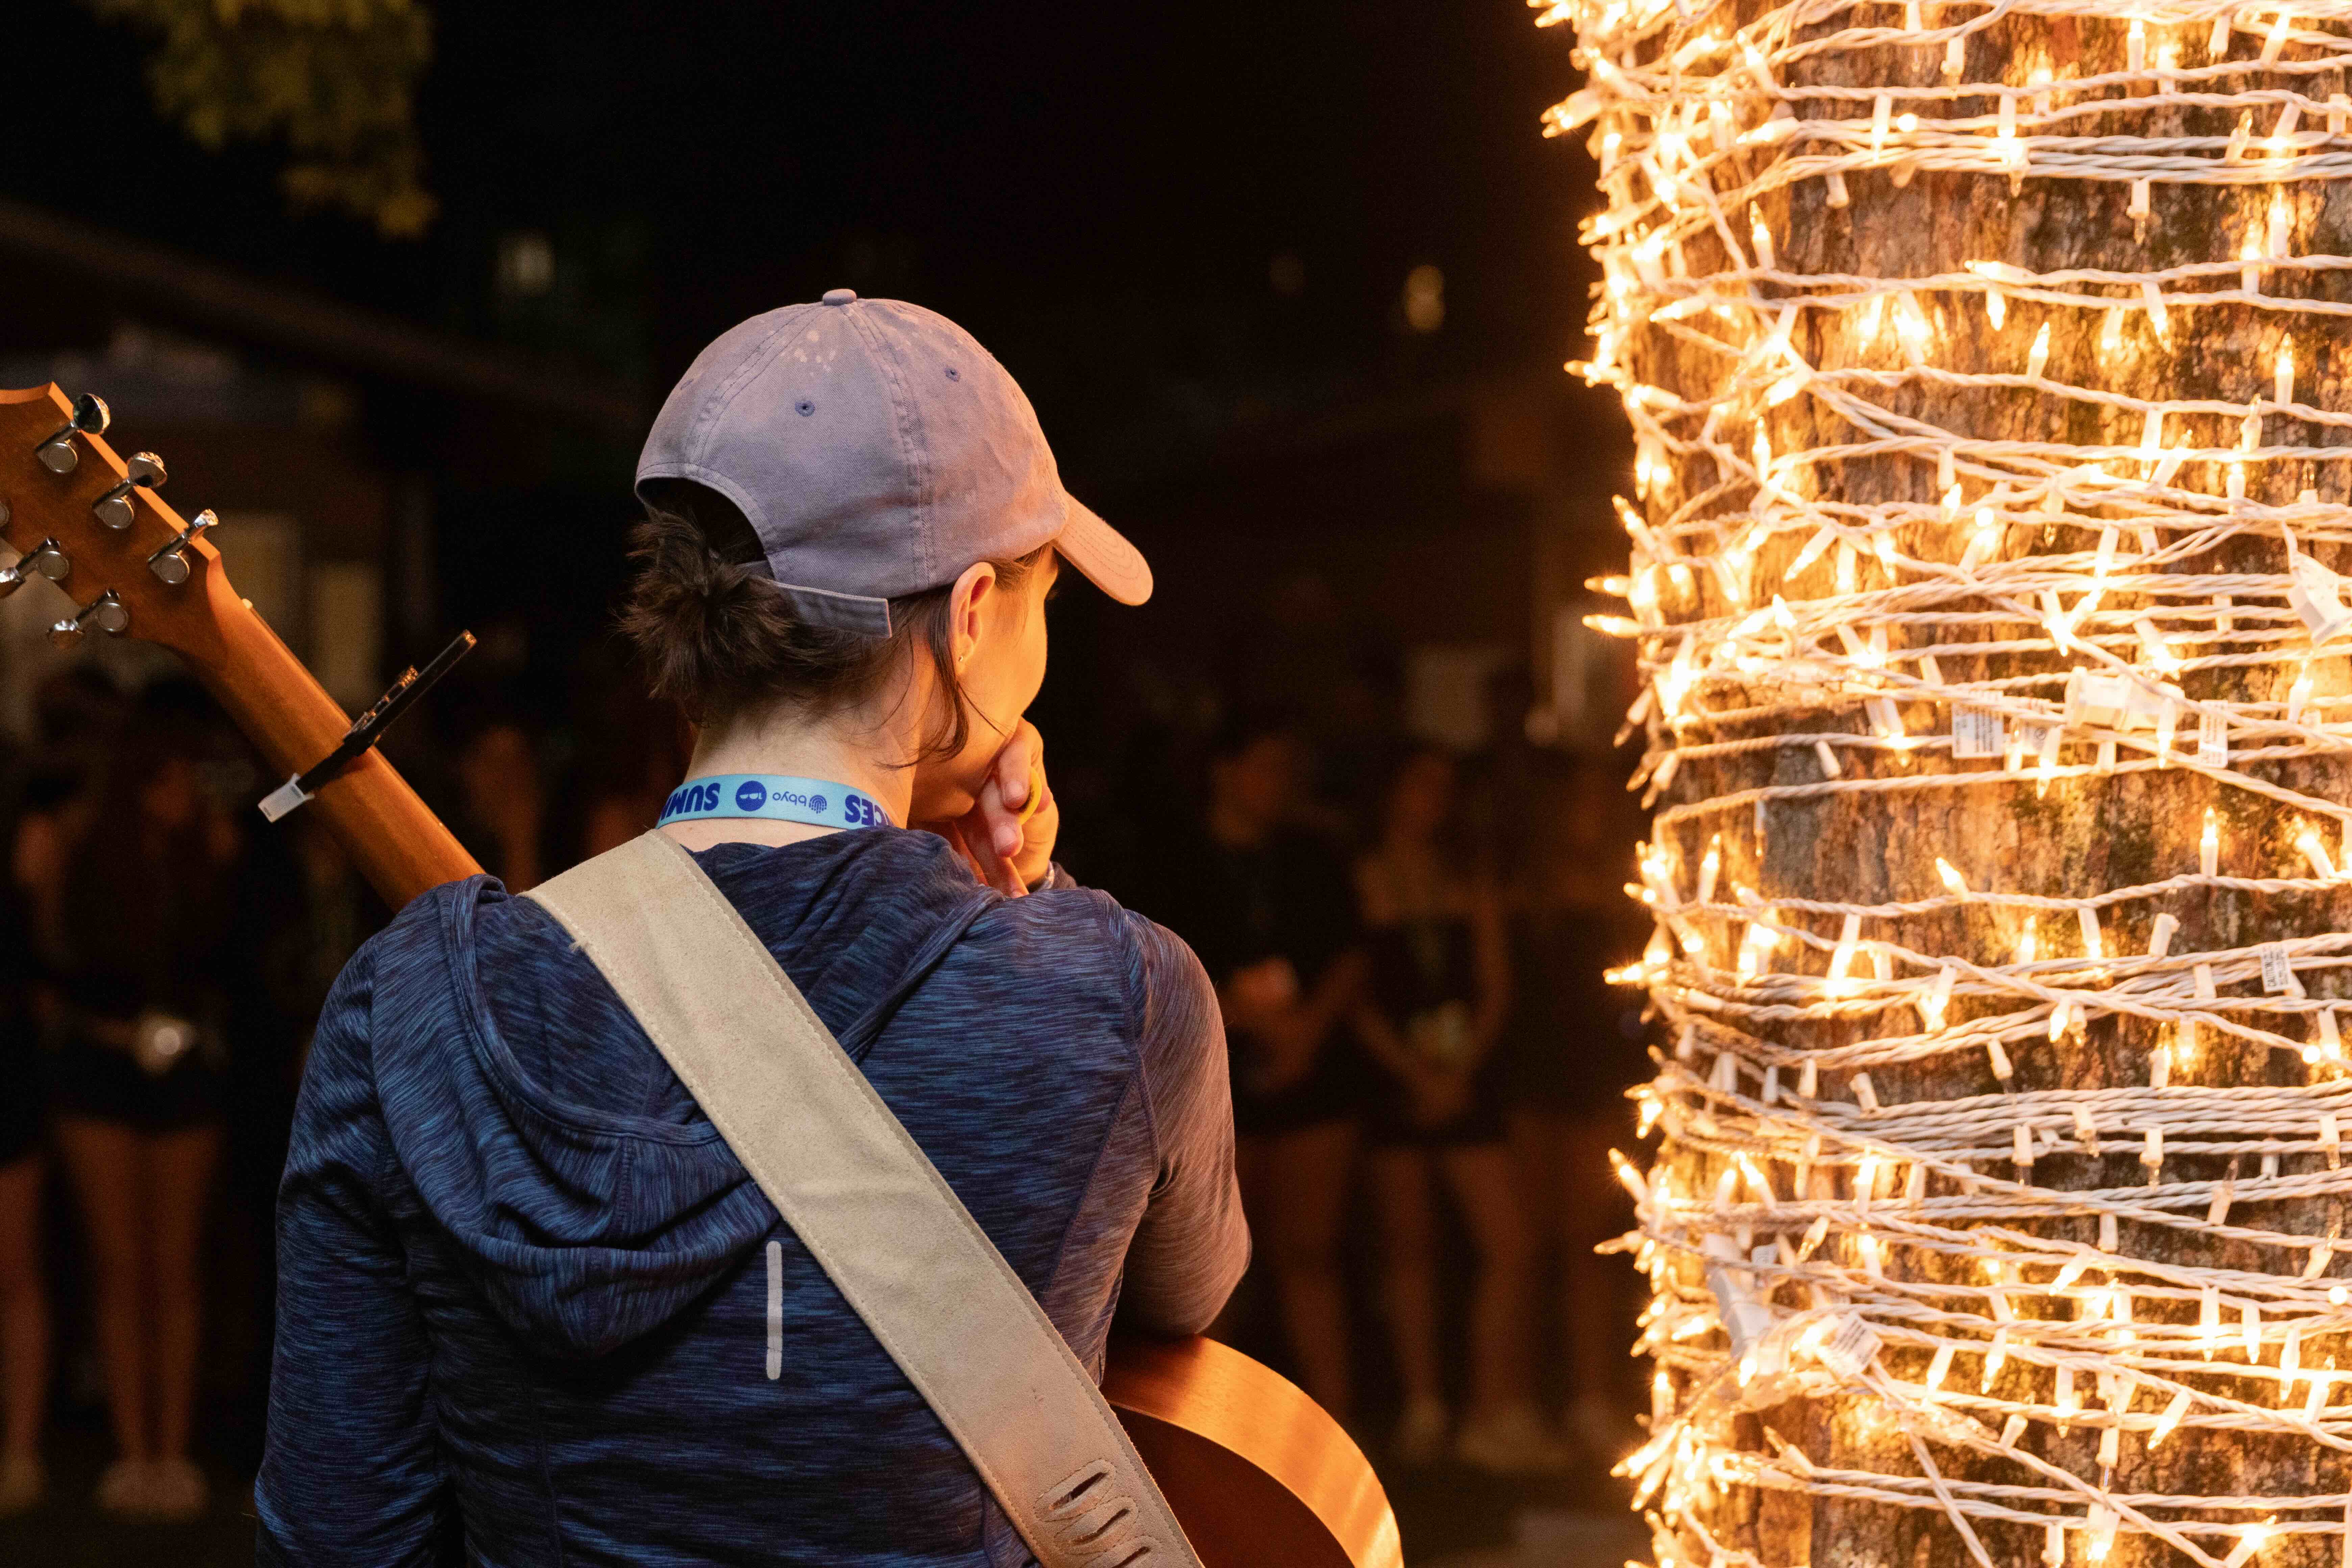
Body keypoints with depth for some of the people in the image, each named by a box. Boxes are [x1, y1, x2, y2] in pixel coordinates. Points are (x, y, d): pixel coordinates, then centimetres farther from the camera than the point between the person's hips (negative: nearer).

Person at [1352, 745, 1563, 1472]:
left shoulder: (1474, 882, 13)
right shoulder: (1362, 880, 2)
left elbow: (1495, 986, 8)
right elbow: (1355, 994, -4)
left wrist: (1462, 1069, -6)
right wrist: (1414, 1071, -11)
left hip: (1465, 1077, 3)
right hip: (1392, 1078, -2)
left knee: (1510, 1244, -7)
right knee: (1409, 1246, 1)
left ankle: (1495, 1413, -4)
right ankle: (1422, 1407, 8)